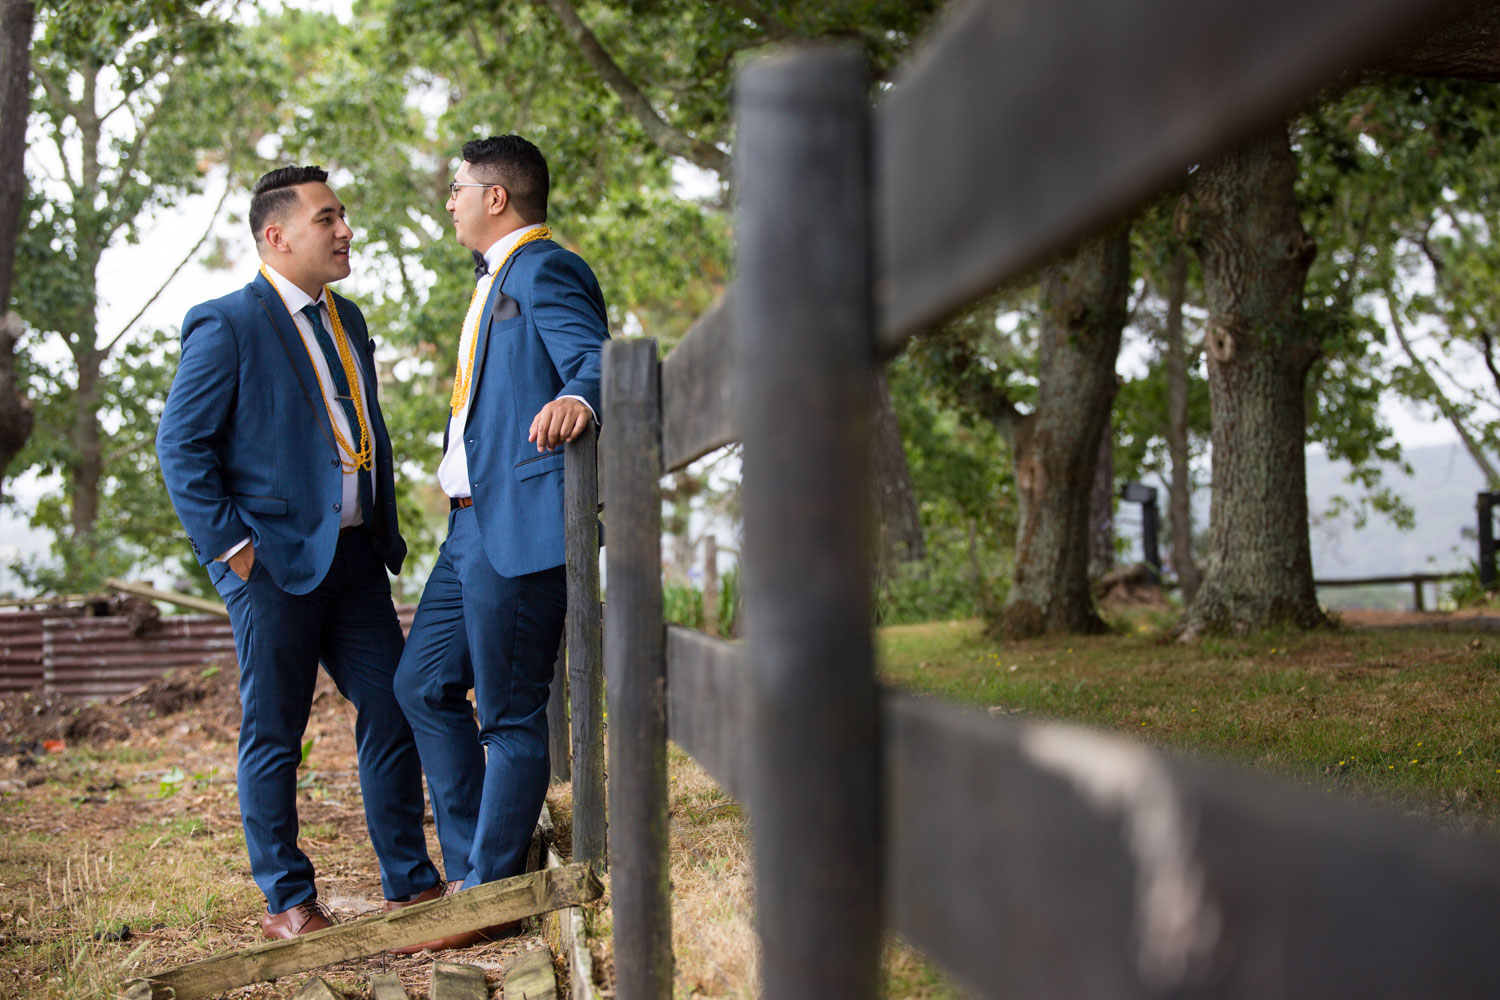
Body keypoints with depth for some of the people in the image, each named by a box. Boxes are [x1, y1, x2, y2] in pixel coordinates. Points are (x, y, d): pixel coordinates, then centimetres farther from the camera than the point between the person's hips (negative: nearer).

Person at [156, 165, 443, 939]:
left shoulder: (345, 318, 15)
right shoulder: (226, 325, -8)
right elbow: (180, 445, -10)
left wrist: (386, 532, 13)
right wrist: (230, 545, -14)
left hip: (354, 554, 7)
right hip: (275, 563, -7)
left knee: (393, 710, 6)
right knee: (274, 734, 3)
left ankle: (410, 882, 17)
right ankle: (286, 900, 15)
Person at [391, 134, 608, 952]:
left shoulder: (544, 271, -11)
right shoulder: (498, 277, 22)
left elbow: (595, 361, -26)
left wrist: (578, 401, -47)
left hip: (520, 526, -11)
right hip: (473, 524, 11)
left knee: (510, 715, -3)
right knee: (423, 685, 14)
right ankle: (468, 869, 21)